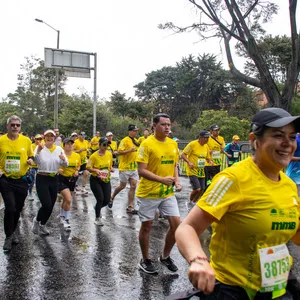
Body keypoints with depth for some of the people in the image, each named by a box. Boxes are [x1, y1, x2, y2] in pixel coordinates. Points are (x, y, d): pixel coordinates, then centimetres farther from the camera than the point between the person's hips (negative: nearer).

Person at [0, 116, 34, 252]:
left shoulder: (26, 140, -1)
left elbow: (31, 156, 13)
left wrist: (30, 160, -9)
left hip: (22, 180, 2)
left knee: (18, 209, 14)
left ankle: (13, 231, 39)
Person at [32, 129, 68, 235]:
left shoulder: (59, 149, 4)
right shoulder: (40, 148, -5)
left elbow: (65, 165, 0)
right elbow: (34, 161, -19)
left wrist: (63, 159, -21)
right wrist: (38, 151, -35)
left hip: (54, 179, 4)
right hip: (42, 179, -4)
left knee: (51, 206, 11)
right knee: (47, 205, -12)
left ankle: (42, 225, 34)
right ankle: (36, 220, 18)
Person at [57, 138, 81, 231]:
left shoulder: (77, 156, 1)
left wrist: (77, 171, -4)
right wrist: (58, 169, -24)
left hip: (72, 179, 5)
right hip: (62, 179, -5)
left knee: (65, 200, 20)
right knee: (68, 199, -18)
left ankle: (61, 216, 46)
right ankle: (66, 220, -2)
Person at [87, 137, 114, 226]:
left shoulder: (109, 154, 1)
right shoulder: (94, 156, -13)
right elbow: (88, 167, -10)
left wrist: (111, 168, -5)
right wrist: (96, 170, -27)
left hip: (106, 180, 5)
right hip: (95, 180, -5)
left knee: (107, 200, 2)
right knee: (100, 199, -9)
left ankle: (97, 208, 38)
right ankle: (97, 218, 13)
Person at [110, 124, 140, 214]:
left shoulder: (135, 141, 12)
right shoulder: (125, 140, -13)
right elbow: (119, 152, -21)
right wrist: (130, 150, -28)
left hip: (134, 168, 7)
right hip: (125, 167, -6)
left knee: (133, 186, -1)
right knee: (122, 186, 5)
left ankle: (130, 207, 4)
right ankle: (111, 198, 32)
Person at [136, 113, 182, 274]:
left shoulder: (173, 144, 6)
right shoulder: (147, 144, -13)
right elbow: (141, 171, -17)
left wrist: (177, 181, 0)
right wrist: (162, 179, -28)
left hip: (168, 192, 6)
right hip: (149, 193, -5)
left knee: (176, 223, 3)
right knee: (146, 225, 7)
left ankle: (165, 256, 25)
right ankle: (145, 260, 27)